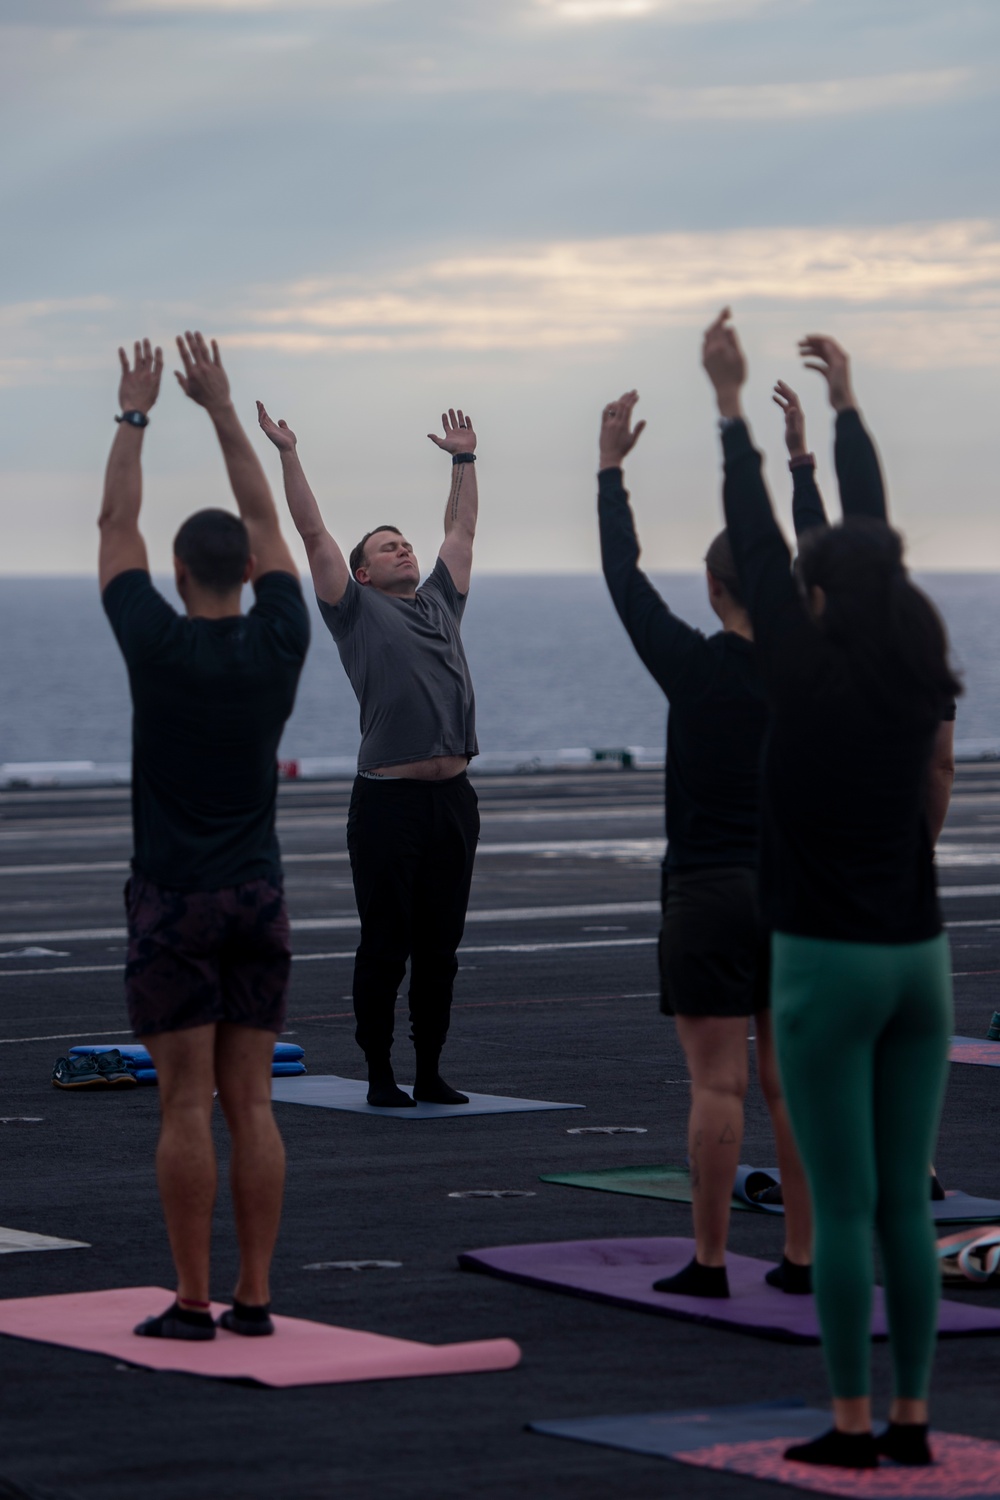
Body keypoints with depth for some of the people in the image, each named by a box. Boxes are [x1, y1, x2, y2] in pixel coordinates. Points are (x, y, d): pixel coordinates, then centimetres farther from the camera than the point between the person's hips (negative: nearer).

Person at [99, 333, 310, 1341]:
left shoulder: (158, 644, -10)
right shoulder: (280, 644, -1)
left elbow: (117, 527, 1)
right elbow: (266, 523, 11)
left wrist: (134, 416, 11)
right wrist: (221, 409, 16)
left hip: (174, 900, -4)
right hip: (258, 897, 4)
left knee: (186, 1104, -4)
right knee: (250, 1103, 5)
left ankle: (192, 1303, -4)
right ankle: (253, 1297, 4)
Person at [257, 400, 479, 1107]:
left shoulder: (442, 603, 19)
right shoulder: (357, 610, 5)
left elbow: (461, 528, 28)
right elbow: (314, 533, 2)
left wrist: (464, 458, 32)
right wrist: (289, 455, 2)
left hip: (453, 797, 5)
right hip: (390, 801, -5)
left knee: (440, 945, 8)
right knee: (386, 945, -1)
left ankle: (430, 1071, 15)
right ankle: (380, 1074, 7)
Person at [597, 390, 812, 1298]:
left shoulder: (692, 668, -9)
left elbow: (625, 576, -1)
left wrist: (611, 470, 9)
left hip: (709, 895, -4)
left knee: (718, 1086, -4)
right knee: (793, 1082, 5)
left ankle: (710, 1263, -1)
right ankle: (801, 1257, 6)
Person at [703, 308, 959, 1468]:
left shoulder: (809, 678, -11)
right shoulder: (919, 684, 3)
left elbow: (751, 541, -7)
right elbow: (876, 543, 15)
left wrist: (731, 404, 0)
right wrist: (845, 411, 23)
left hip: (827, 963, -6)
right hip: (919, 961, 6)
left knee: (844, 1208, -3)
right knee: (906, 1203, 8)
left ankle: (852, 1425, -1)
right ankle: (910, 1418, 10)